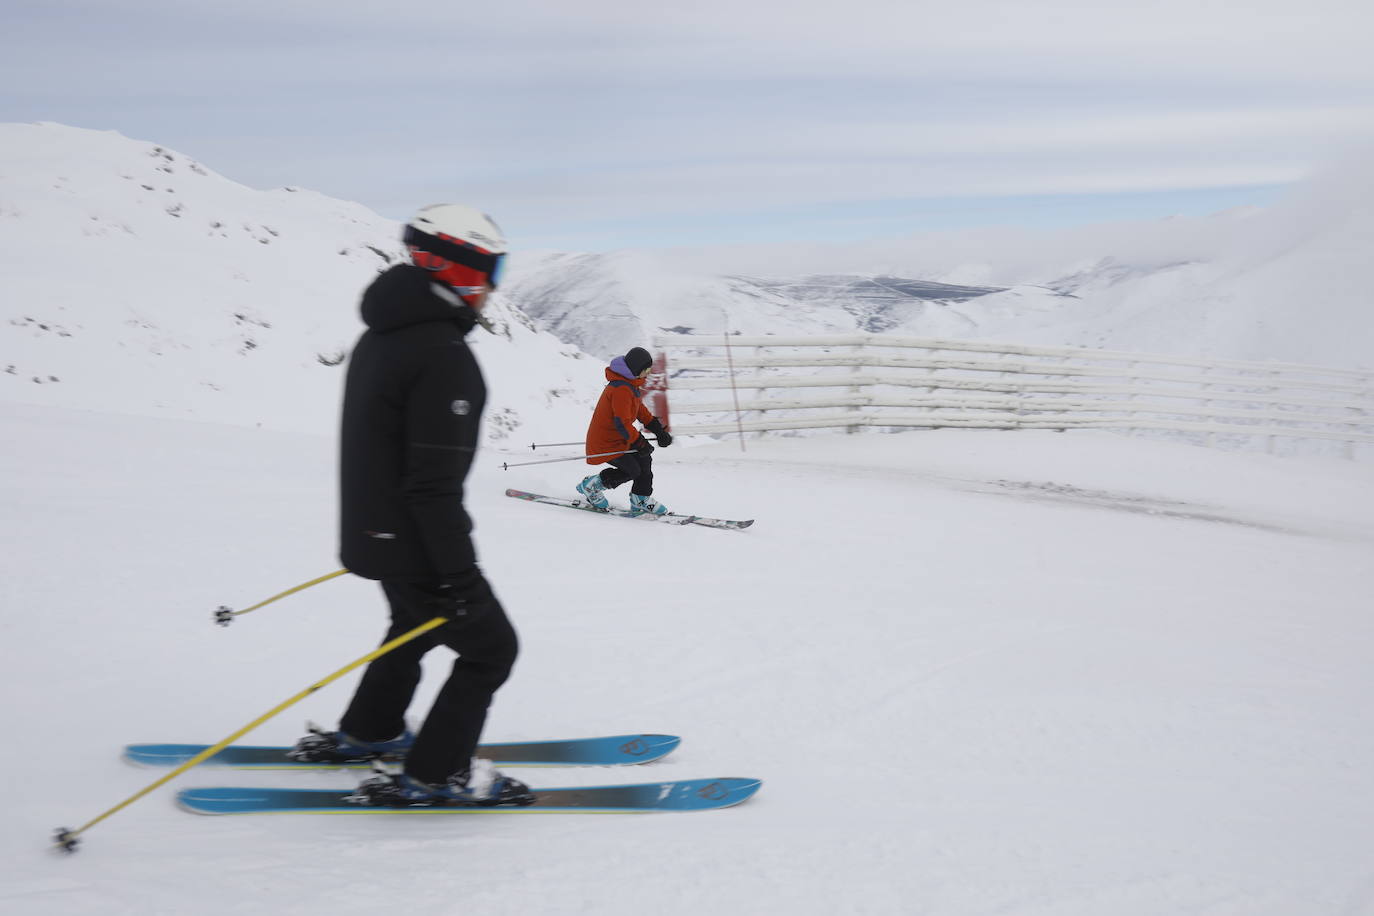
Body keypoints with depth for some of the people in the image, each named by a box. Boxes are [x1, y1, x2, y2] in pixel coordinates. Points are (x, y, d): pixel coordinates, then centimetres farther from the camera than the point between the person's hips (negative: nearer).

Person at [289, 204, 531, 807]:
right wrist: (458, 572, -22)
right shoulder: (443, 356, -24)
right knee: (490, 649, 5)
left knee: (417, 626, 30)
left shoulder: (384, 333, 7)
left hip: (374, 528, 10)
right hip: (414, 543, -9)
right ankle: (433, 775, 10)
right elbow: (435, 480, -27)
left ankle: (367, 734, 45)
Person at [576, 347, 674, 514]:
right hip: (606, 442, -10)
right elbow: (623, 423, -29)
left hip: (617, 438, 10)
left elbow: (640, 409, 21)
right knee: (633, 470, -11)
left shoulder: (630, 384, 8)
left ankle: (641, 500, 19)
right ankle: (592, 486, 4)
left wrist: (658, 430, 14)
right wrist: (640, 443, -22)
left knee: (644, 459, 8)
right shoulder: (621, 389, -26)